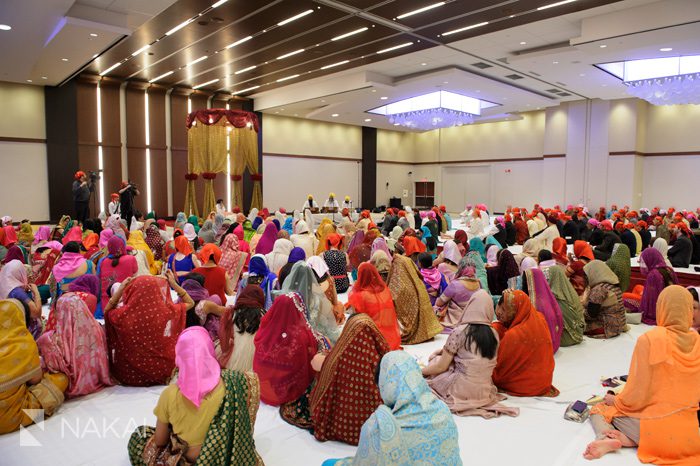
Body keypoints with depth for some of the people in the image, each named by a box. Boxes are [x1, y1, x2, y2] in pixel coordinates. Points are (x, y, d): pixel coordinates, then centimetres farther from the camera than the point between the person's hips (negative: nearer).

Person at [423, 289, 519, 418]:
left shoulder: (459, 332, -15)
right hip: (485, 391, 6)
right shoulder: (494, 334, 1)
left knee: (435, 361, 17)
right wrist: (446, 350, 17)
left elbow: (441, 367, -9)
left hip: (462, 391, -5)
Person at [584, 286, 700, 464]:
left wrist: (616, 401, 8)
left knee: (599, 409, 18)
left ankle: (606, 438, -11)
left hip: (654, 426, -5)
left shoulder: (649, 339, -16)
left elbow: (636, 395, -12)